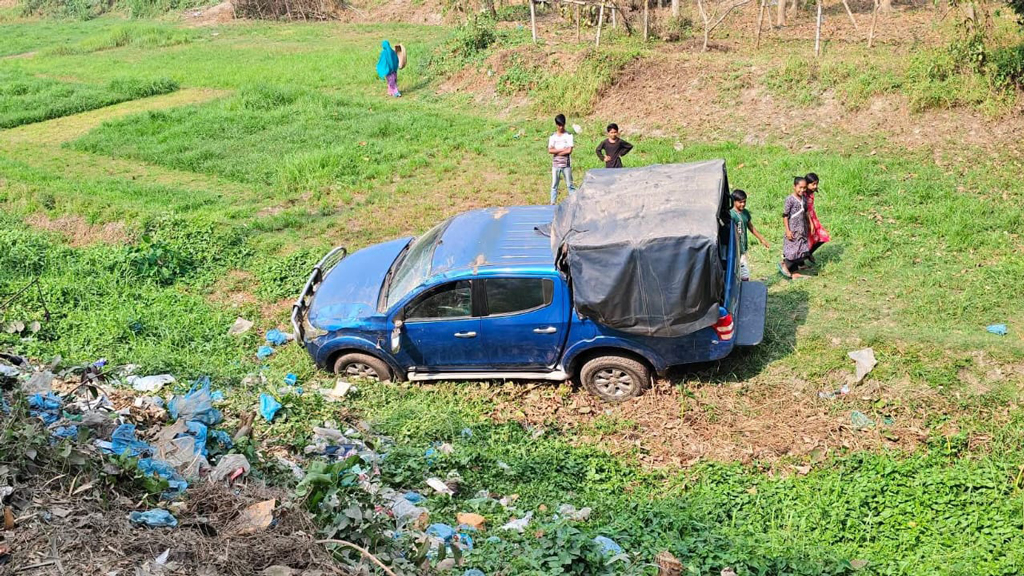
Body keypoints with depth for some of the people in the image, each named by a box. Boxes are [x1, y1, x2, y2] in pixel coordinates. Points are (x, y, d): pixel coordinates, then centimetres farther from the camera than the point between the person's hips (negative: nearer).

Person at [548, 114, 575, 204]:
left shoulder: (568, 136, -1)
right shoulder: (553, 136, 5)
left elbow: (569, 150, -11)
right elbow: (550, 150, -5)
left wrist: (556, 151, -7)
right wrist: (562, 149, -13)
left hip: (566, 164, -2)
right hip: (555, 165, 2)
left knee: (570, 185, 3)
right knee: (554, 185, 5)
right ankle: (552, 203, 9)